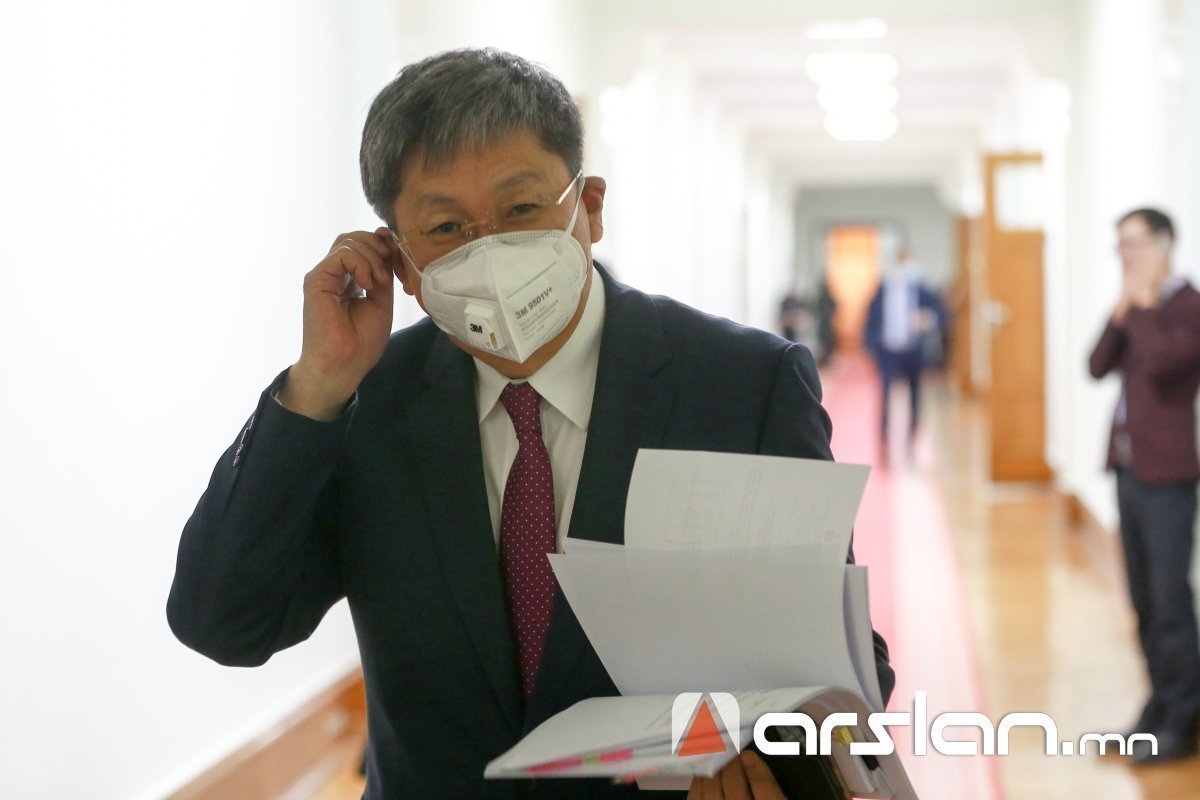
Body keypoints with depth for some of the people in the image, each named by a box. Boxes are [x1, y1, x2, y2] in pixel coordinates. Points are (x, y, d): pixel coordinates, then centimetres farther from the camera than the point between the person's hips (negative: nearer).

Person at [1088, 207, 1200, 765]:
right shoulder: (1135, 308, 13)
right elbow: (1098, 367, 5)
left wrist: (1143, 308, -13)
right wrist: (1122, 312, -4)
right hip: (1128, 468, 8)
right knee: (1144, 601, 12)